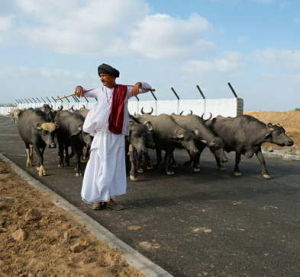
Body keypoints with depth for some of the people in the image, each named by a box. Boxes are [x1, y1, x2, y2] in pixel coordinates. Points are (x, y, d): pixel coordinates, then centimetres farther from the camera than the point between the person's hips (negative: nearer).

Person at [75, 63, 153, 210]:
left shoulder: (125, 90, 4)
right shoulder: (99, 91, 7)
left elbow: (148, 87, 6)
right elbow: (83, 93, 18)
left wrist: (138, 84, -16)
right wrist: (79, 88, -5)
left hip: (118, 136, 1)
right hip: (102, 134, -1)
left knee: (115, 166, 5)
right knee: (99, 166, 1)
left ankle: (109, 198, 16)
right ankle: (94, 198, 12)